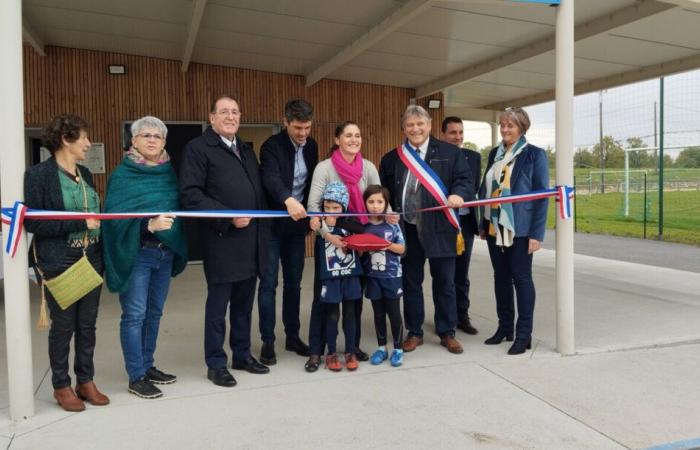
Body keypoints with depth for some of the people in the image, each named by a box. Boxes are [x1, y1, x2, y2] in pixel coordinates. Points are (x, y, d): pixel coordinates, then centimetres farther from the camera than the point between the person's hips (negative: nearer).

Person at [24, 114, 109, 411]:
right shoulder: (38, 175, -8)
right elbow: (32, 222, -13)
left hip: (91, 260, 6)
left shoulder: (85, 174, 11)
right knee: (63, 325, 6)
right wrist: (79, 224, -20)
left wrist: (101, 255, 4)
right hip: (59, 263, -5)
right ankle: (61, 386, 22)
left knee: (87, 324, 11)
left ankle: (86, 381, 25)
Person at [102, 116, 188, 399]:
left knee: (154, 312, 13)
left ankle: (147, 366, 27)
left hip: (166, 252, 6)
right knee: (135, 315, -1)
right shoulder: (123, 174, -7)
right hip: (136, 253, -5)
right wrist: (148, 225, -28)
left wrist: (177, 246, 2)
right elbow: (115, 215, -14)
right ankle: (136, 378, 9)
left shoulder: (169, 172, 8)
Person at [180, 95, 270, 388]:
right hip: (222, 242, -6)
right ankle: (216, 364, 17)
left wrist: (262, 229, 9)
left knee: (244, 304, 14)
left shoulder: (246, 150, 19)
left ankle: (242, 355, 28)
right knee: (218, 305, 4)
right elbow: (190, 195, -14)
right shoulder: (198, 148, -4)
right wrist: (228, 218, -17)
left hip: (251, 241, 6)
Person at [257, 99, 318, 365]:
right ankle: (268, 341, 9)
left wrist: (309, 212, 4)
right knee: (268, 283, -1)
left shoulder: (311, 146, 5)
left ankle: (292, 336, 22)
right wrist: (288, 199, -49)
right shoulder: (272, 146, -13)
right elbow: (271, 178, -31)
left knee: (294, 283, 11)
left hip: (297, 224, 5)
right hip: (272, 224, -5)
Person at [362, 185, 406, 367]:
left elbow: (401, 249, -2)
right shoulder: (362, 226, 0)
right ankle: (382, 348, 25)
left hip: (392, 276, -2)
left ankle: (398, 349, 17)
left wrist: (387, 245, -18)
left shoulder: (392, 225, -4)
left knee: (394, 312, 5)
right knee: (378, 313, 12)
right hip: (372, 277, 2)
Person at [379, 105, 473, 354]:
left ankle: (447, 333, 22)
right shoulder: (391, 159, 9)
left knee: (444, 282, 8)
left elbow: (465, 180, 0)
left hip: (439, 229, -2)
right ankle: (414, 332, 25)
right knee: (410, 282, 11)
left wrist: (458, 194, -21)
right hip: (406, 230, 2)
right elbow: (384, 193, 11)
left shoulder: (450, 153, 3)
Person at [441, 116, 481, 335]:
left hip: (466, 221, 3)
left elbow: (477, 188, 9)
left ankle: (462, 316, 23)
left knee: (462, 273, 11)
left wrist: (479, 218, 2)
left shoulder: (474, 157, 6)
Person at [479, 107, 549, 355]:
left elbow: (542, 195, -8)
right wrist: (482, 223, 9)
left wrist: (537, 233, -14)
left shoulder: (535, 155, -4)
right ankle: (504, 327, 23)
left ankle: (524, 334, 10)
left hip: (520, 229, -5)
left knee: (521, 278, 1)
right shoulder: (495, 153, 12)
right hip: (495, 227, 5)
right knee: (501, 277, 11)